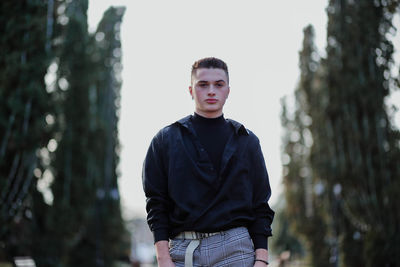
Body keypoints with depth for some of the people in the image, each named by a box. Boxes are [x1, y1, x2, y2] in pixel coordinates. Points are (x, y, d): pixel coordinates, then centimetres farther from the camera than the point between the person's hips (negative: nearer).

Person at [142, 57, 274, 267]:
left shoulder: (247, 141, 12)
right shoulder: (166, 139, 8)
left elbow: (260, 205, 10)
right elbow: (156, 203, 4)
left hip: (236, 249, 1)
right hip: (183, 250, 0)